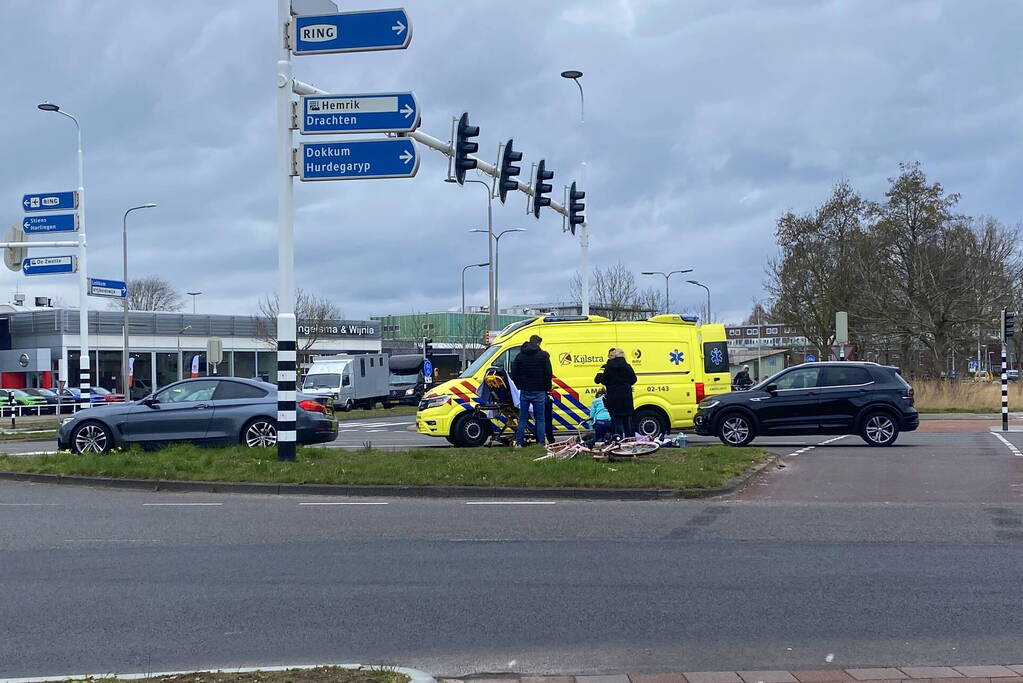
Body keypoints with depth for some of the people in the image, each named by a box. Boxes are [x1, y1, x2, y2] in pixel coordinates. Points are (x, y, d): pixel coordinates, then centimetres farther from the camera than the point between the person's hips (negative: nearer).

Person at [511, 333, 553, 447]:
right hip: (539, 391, -3)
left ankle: (519, 442, 5)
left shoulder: (520, 355, 6)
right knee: (540, 419, 2)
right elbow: (549, 373, -6)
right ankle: (541, 443, -2)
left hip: (524, 391, 3)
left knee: (522, 418, 8)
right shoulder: (543, 355, -4)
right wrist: (547, 388, 6)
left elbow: (514, 374, 6)